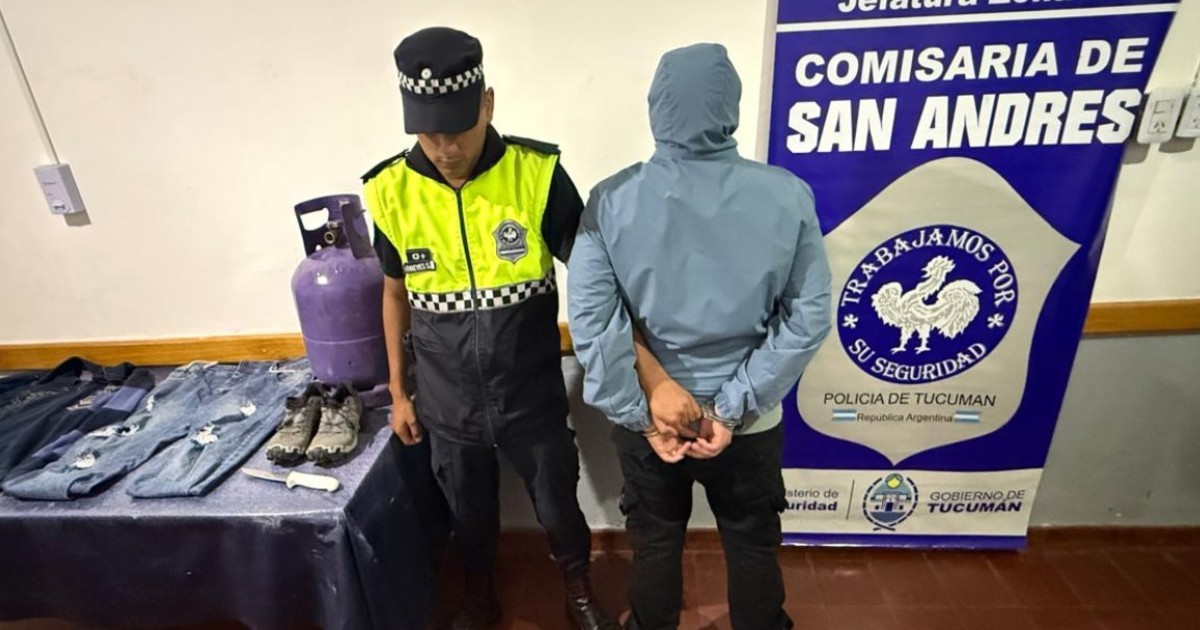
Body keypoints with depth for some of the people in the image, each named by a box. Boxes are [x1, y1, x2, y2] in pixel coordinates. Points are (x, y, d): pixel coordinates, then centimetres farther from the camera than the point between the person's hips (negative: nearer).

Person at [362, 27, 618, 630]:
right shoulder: (392, 191, -10)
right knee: (469, 511, 24)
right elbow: (395, 292, 4)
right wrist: (399, 391, 10)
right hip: (447, 403, 2)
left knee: (558, 505, 20)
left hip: (533, 398, -1)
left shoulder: (539, 175, -18)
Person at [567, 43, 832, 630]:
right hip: (750, 421, 1)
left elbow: (591, 319, -18)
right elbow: (808, 317, -12)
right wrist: (732, 408, -11)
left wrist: (642, 414, -11)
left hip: (647, 415, 0)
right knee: (753, 545, 25)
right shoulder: (788, 196, -11)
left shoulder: (612, 201, -14)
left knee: (655, 544, 24)